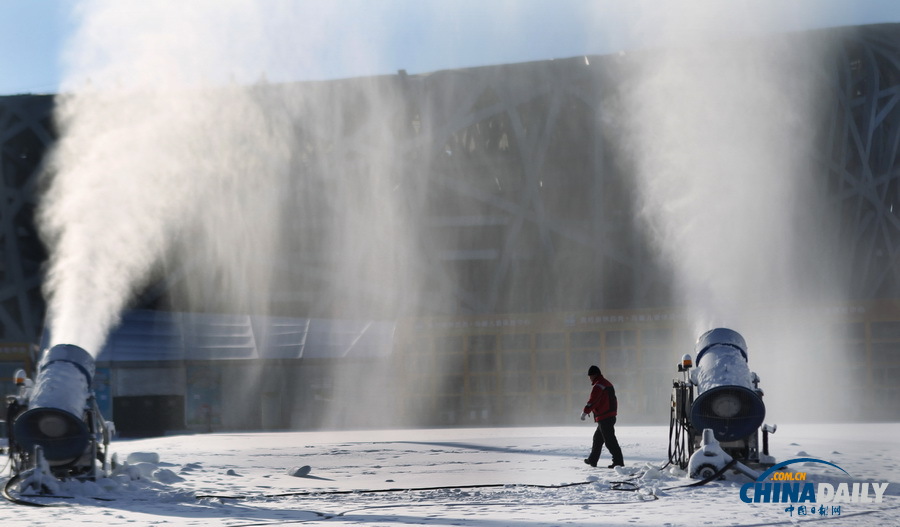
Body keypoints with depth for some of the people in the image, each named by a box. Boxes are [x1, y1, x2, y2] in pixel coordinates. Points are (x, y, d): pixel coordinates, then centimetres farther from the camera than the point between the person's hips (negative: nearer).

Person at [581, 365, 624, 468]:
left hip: (604, 417, -11)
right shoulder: (607, 383, 19)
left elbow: (592, 401, -22)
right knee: (598, 437, 20)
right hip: (611, 416, 11)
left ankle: (618, 460, -12)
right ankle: (592, 460, 27)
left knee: (609, 440, -10)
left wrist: (585, 412, -21)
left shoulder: (598, 386, -13)